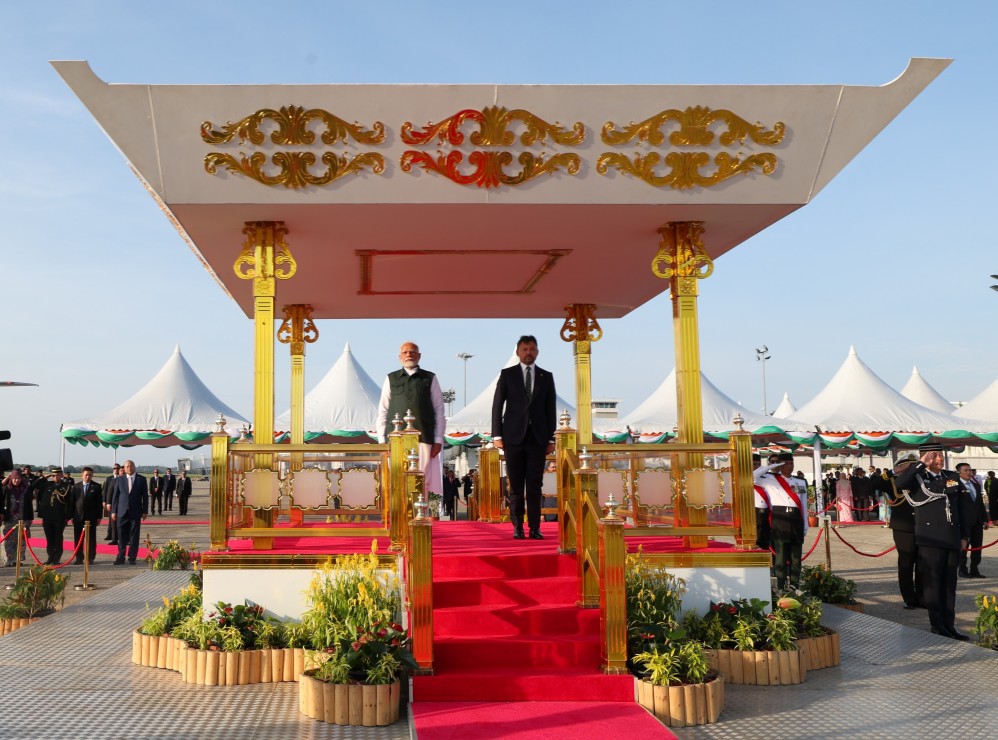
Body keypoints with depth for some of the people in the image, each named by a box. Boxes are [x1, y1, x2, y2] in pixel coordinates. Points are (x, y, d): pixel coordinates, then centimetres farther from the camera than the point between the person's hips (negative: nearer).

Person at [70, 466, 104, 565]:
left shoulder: (96, 486, 2)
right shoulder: (76, 487, 8)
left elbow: (100, 502, 0)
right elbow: (72, 502, 9)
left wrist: (99, 517, -4)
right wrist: (72, 516, 4)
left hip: (91, 517, -2)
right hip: (78, 517, 2)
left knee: (91, 539, 1)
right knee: (78, 539, 4)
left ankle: (91, 558, 7)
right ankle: (79, 558, 12)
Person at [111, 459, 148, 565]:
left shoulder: (141, 480, 3)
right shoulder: (119, 479, 6)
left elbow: (145, 496, 3)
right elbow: (115, 496, 6)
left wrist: (145, 511, -1)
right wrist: (113, 511, 2)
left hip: (136, 512, -1)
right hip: (122, 512, 1)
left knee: (134, 536, 2)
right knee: (122, 536, 2)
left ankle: (132, 558, 9)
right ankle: (121, 557, 7)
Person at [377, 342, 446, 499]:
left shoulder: (430, 379, 10)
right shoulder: (391, 379, 13)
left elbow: (439, 411, 7)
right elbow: (382, 411, 11)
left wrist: (438, 440, -1)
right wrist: (382, 440, 3)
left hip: (423, 439, -1)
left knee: (422, 483, -5)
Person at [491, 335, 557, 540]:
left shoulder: (546, 377, 11)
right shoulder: (507, 375, 6)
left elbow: (550, 409, 10)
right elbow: (497, 406, 4)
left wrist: (551, 438, 4)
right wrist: (497, 435, -3)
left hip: (537, 438, 1)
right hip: (514, 437, -1)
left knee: (535, 485, -1)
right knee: (516, 485, 1)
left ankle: (534, 527, 2)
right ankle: (517, 527, 7)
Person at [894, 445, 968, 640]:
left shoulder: (953, 477, 12)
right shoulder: (917, 479, -3)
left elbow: (960, 509, 16)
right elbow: (899, 483, -26)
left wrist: (963, 536, 13)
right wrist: (921, 464, -19)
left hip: (952, 540, 5)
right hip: (930, 541, -5)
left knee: (950, 585, 11)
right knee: (932, 584, 1)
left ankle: (949, 625, 19)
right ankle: (937, 626, 9)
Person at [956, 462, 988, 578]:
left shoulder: (976, 485, 15)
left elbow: (981, 503, 17)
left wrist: (985, 519, 12)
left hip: (977, 521, 7)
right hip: (964, 521, -7)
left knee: (977, 546, 9)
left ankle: (974, 569, 17)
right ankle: (962, 570, 9)